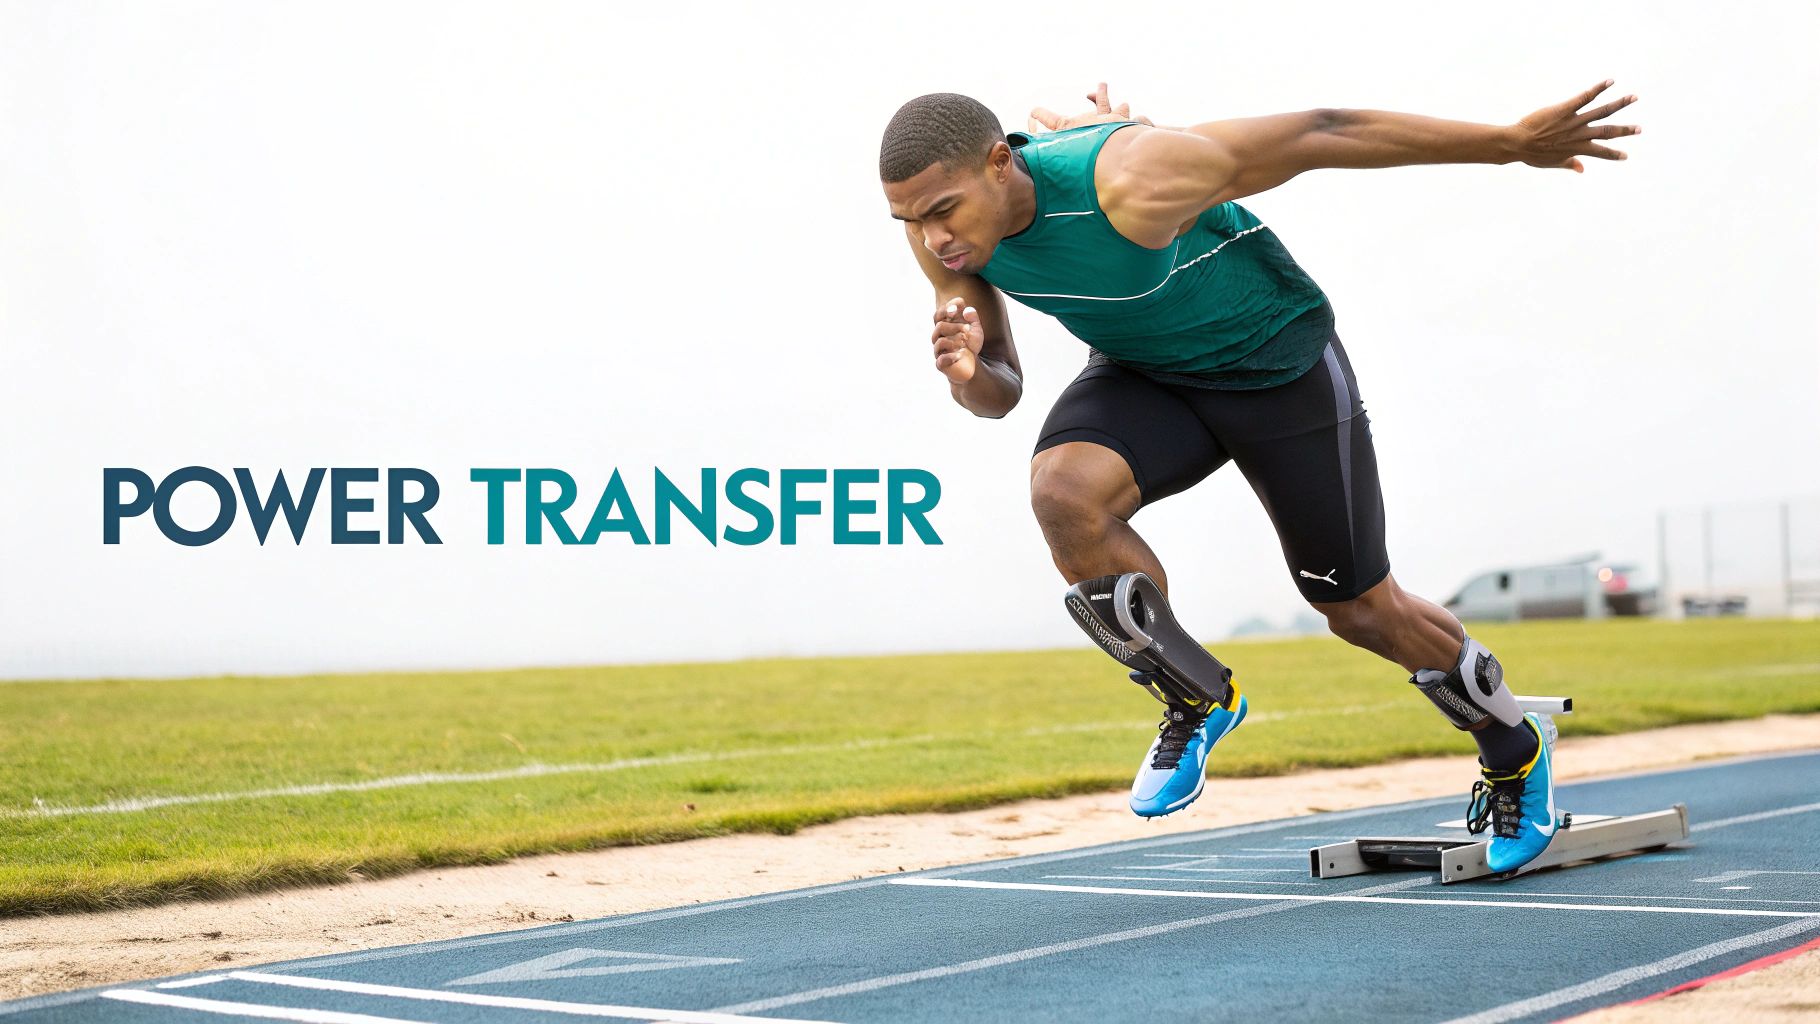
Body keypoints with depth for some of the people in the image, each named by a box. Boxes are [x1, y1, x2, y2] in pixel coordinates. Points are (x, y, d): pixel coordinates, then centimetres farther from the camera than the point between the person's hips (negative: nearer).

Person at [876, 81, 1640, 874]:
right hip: (1148, 375, 4)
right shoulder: (944, 229, -18)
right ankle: (1193, 700, -2)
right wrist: (967, 371, -32)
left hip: (1278, 366, -4)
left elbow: (1324, 135, -28)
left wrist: (1513, 142, -21)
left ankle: (1514, 752, 37)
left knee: (1360, 610, 7)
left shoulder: (1131, 185, -38)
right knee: (1062, 491, -27)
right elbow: (998, 395, -5)